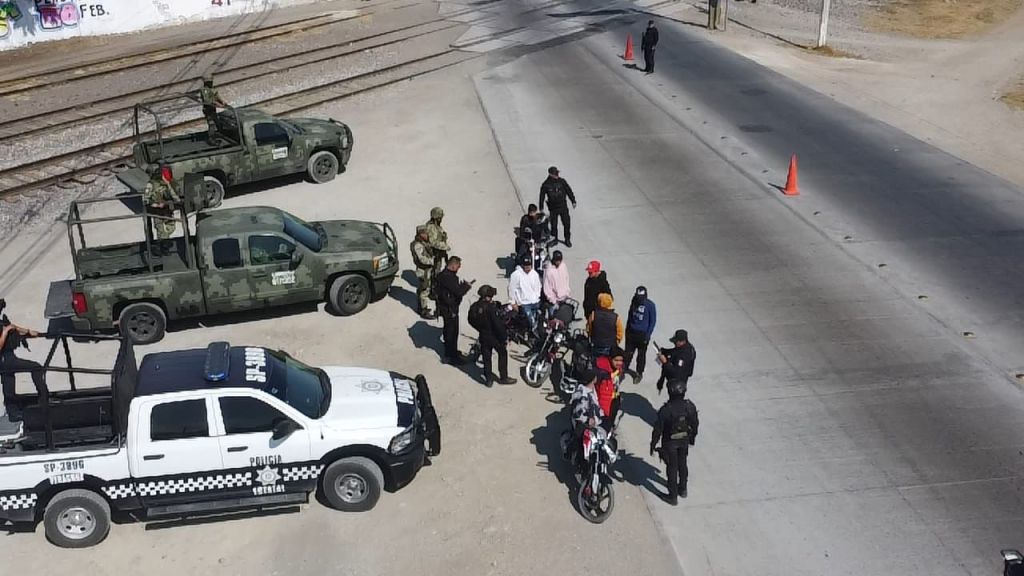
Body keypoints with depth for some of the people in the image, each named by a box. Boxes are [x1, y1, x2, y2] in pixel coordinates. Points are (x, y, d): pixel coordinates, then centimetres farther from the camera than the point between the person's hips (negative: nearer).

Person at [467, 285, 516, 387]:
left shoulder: (474, 307, -5)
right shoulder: (490, 308, -25)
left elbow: (471, 321, 6)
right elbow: (497, 324, -24)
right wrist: (505, 337, -14)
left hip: (483, 336, 5)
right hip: (495, 336, -5)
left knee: (486, 358, 16)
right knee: (503, 354, 15)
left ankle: (488, 379, 22)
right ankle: (503, 377, 22)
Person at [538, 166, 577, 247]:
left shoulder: (562, 181, -6)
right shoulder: (546, 185, -11)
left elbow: (569, 191, 5)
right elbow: (542, 197, -2)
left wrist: (573, 201, 7)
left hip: (563, 207, 1)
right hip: (553, 209, -1)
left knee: (566, 224, 4)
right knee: (554, 225, 8)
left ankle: (567, 240, 21)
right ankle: (554, 239, 29)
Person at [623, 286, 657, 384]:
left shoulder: (650, 305, -16)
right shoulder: (634, 301, -5)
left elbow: (653, 321, -10)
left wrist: (648, 335, -13)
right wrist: (627, 328, 13)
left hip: (643, 334, -3)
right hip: (631, 332, 3)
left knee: (641, 355, 10)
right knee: (628, 352, 11)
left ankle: (639, 374, 25)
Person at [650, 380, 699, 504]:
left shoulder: (665, 410, -29)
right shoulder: (690, 407, -17)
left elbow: (658, 429, -20)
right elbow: (695, 424, -1)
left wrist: (653, 445, -5)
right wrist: (692, 437, 17)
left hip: (670, 443, -4)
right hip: (684, 441, 4)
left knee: (672, 468, 12)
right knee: (682, 464, 25)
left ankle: (673, 496, 23)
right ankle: (683, 489, 44)